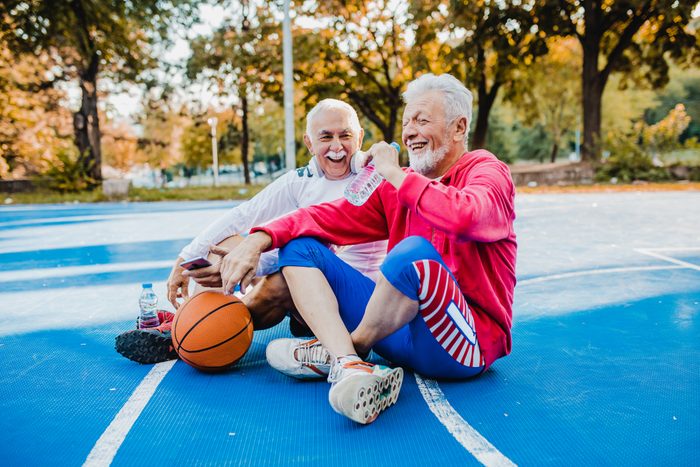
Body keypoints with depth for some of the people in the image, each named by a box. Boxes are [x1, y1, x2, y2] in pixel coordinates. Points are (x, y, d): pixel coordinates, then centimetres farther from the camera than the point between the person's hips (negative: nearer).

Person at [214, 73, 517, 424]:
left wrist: (395, 174, -16)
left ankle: (349, 348, -9)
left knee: (414, 253, -38)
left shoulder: (487, 171, -3)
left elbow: (465, 217, -28)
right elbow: (334, 216, 2)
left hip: (471, 339, -6)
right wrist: (260, 239, -12)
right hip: (403, 330, 6)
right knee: (300, 247, 1)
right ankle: (349, 368, -22)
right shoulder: (397, 186, 14)